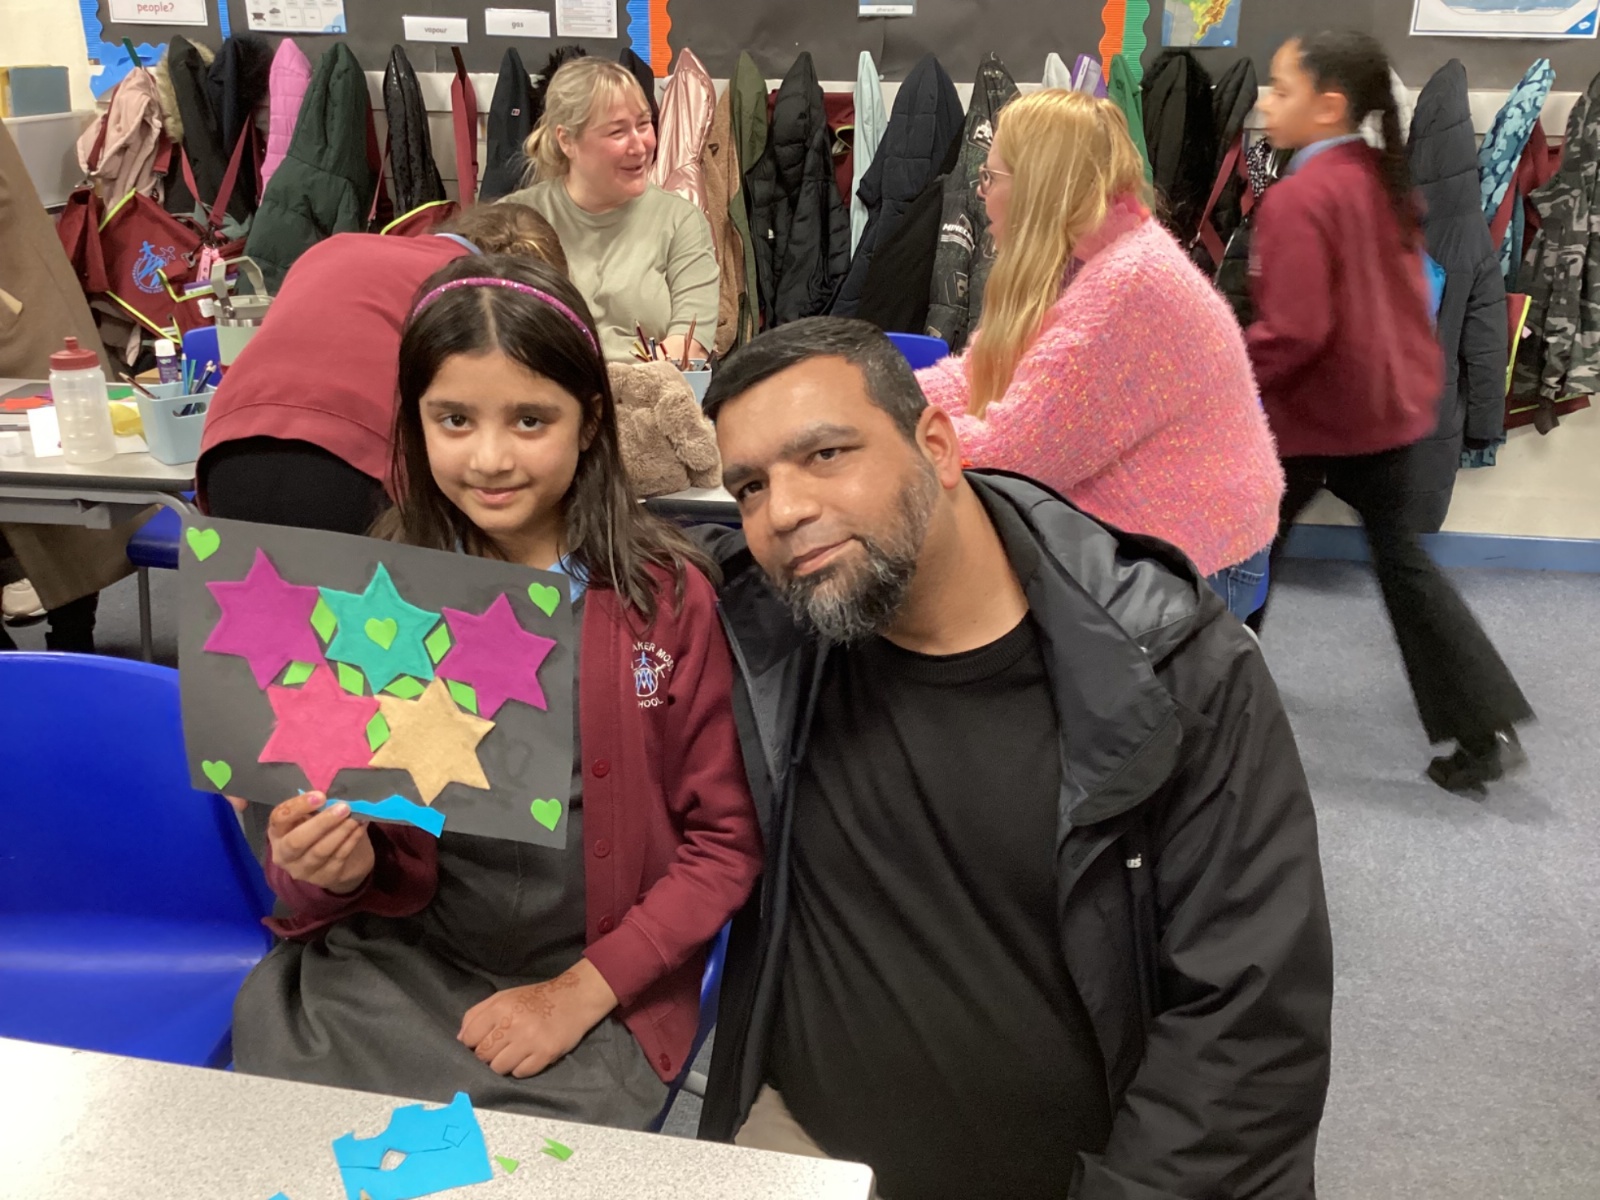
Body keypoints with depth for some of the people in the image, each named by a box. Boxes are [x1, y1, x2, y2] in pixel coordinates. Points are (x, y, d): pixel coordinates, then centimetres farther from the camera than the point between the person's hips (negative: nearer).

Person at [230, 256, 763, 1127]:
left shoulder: (667, 598, -8)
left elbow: (725, 841, -3)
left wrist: (583, 990, -10)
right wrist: (324, 868, -16)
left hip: (605, 986, -1)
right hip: (396, 953, 2)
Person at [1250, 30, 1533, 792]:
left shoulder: (1298, 198, -21)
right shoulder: (1384, 180, 6)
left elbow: (1292, 333, -26)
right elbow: (1397, 297, 15)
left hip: (1314, 414, -8)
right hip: (1392, 401, 8)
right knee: (1401, 557, 14)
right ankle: (1487, 728, 12)